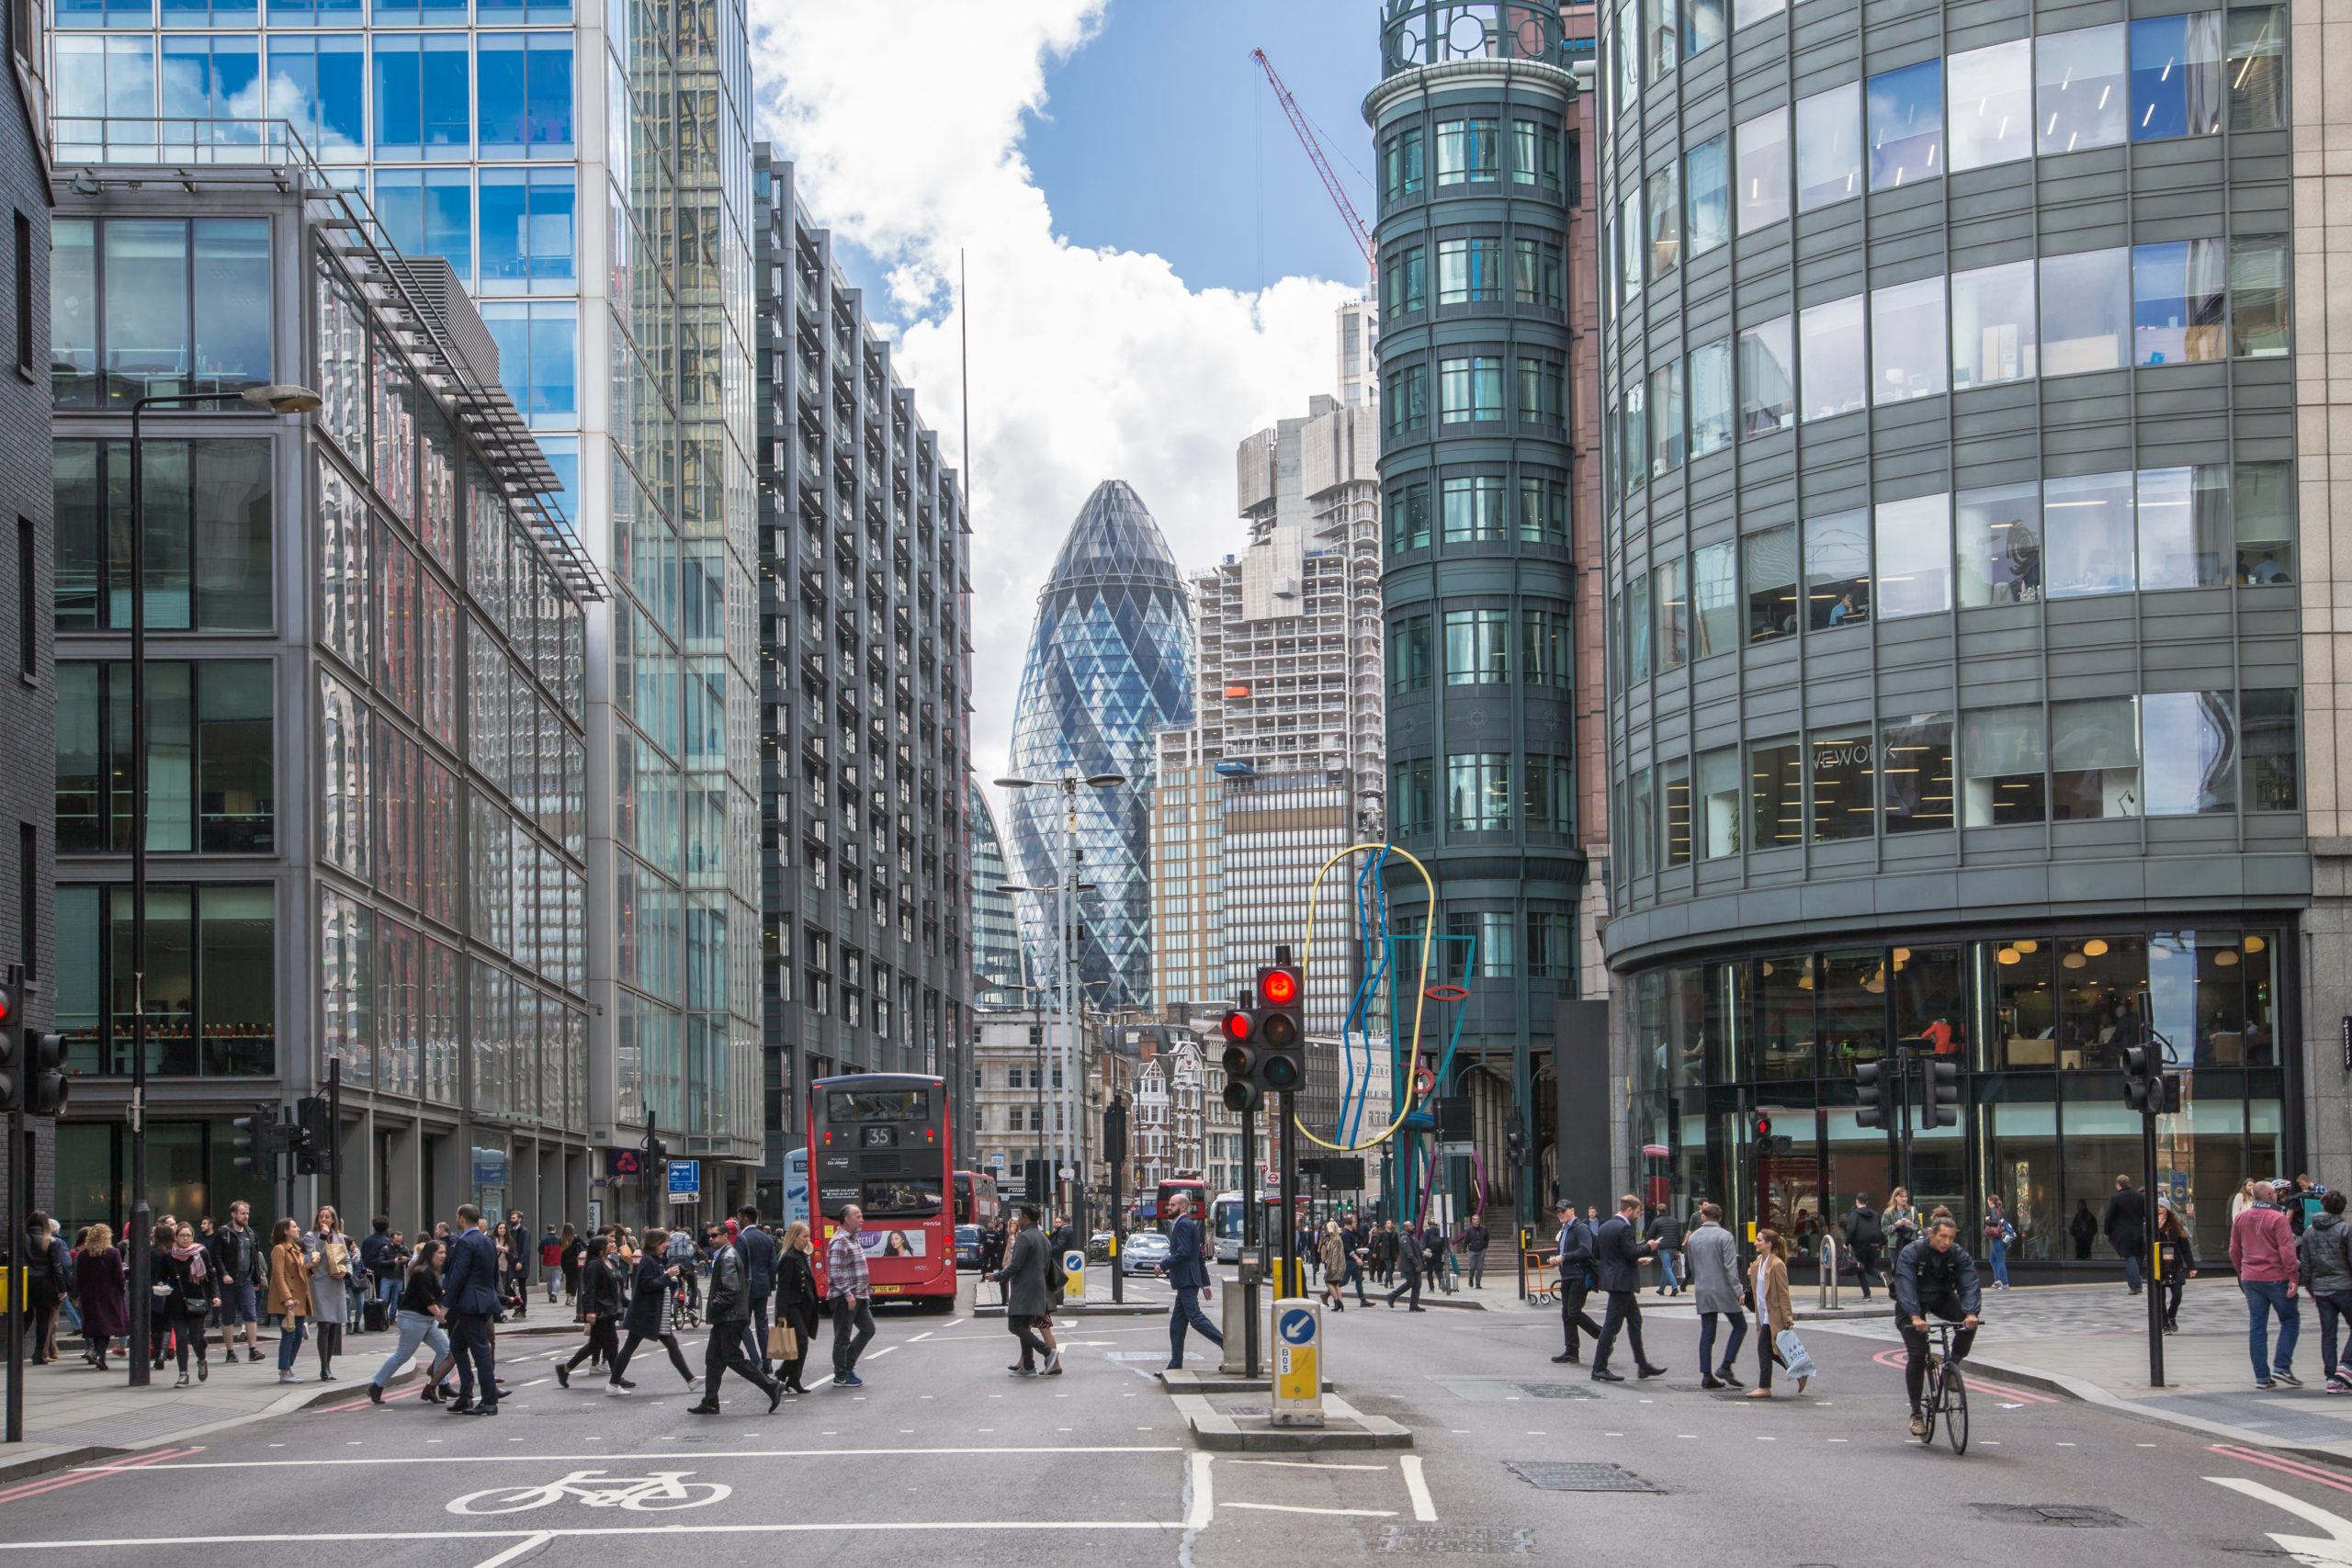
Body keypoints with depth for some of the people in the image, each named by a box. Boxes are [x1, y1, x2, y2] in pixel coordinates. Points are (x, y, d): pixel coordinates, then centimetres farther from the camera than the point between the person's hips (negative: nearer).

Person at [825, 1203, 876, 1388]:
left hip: (859, 1296, 10)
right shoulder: (839, 1242, -16)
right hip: (844, 1298, -10)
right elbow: (834, 1272, -22)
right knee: (843, 1337, -2)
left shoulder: (854, 1239, 15)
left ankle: (848, 1366, 21)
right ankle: (841, 1377, 6)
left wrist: (866, 1290, 20)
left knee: (868, 1329, 13)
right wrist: (848, 1294, -22)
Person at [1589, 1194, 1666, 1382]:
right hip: (1622, 1281, -10)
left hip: (1611, 1280, 10)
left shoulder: (1604, 1227, 12)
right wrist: (1648, 1247, -5)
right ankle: (1599, 1369, -5)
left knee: (1635, 1321, 17)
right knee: (1612, 1324, -7)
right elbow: (1632, 1253, -24)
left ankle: (1642, 1365, 23)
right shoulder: (1625, 1228, -16)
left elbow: (1596, 1253, 17)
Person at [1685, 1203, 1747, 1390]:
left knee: (1707, 1333, 6)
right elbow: (1730, 1266, -14)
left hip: (1702, 1291, 5)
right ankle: (1725, 1366, -5)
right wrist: (1737, 1290, -12)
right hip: (1723, 1290, -5)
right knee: (1740, 1326, 8)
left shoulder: (1693, 1238, 9)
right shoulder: (1724, 1236, -7)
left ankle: (1706, 1375, 2)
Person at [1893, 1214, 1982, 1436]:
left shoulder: (1959, 1255, -14)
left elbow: (1969, 1285, -25)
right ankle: (1916, 1413, -5)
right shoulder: (1911, 1253, -23)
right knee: (1917, 1355, -15)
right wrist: (1915, 1317, -50)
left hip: (1942, 1298, 3)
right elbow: (1905, 1286, -35)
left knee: (1969, 1319, -27)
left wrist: (1970, 1313, -44)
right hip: (1913, 1303, -3)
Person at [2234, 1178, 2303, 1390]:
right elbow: (2287, 1250, -17)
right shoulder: (2277, 1218, -11)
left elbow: (2234, 1251, 15)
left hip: (2250, 1279, 5)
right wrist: (2293, 1277, -15)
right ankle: (2282, 1366, -3)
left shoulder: (2240, 1219, 8)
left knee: (2257, 1327, 6)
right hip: (2276, 1278, -5)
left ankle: (2261, 1376, 6)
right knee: (2290, 1320, 9)